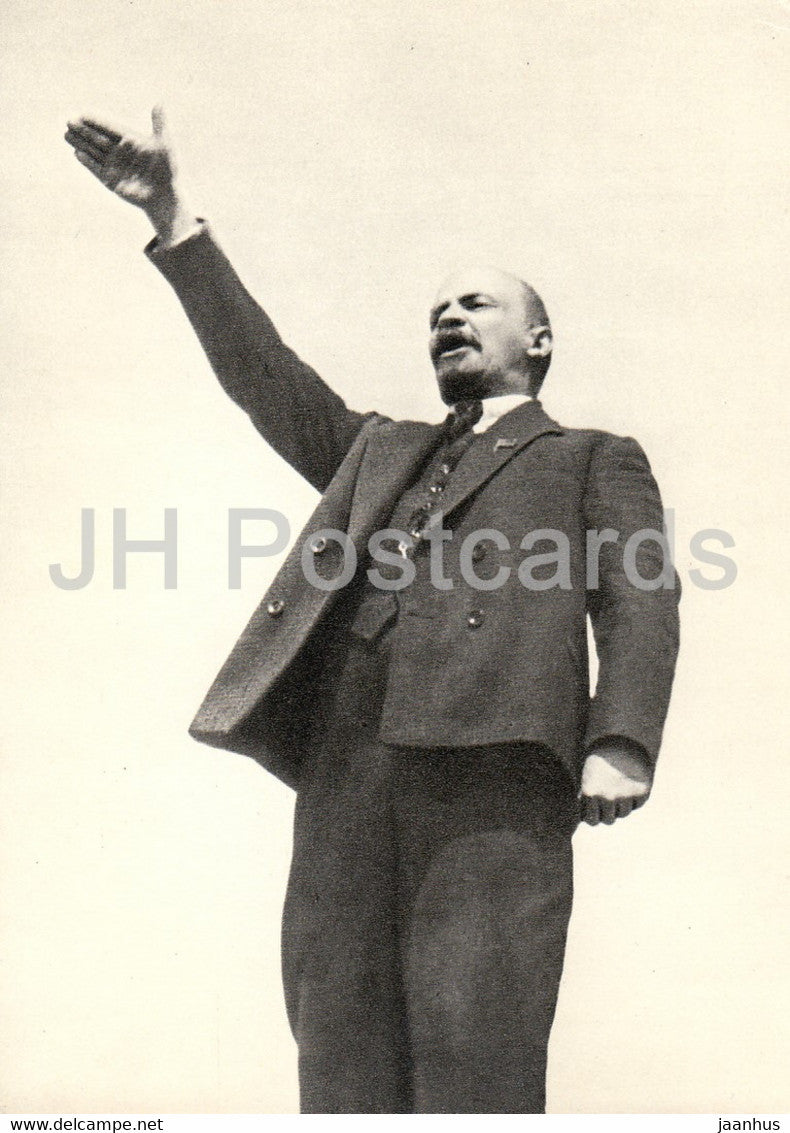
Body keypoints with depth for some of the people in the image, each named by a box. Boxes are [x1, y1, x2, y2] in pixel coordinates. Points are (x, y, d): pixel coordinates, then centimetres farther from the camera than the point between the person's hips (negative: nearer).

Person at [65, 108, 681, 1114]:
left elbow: (637, 602, 7)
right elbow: (266, 375, 26)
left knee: (474, 1058, -14)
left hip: (491, 758, -4)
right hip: (347, 762, 4)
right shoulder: (379, 452, 34)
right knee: (343, 1064, -3)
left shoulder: (595, 460, 22)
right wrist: (172, 222, 19)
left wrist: (620, 743, -12)